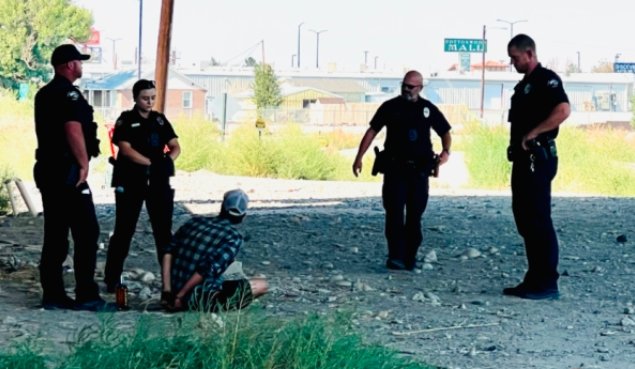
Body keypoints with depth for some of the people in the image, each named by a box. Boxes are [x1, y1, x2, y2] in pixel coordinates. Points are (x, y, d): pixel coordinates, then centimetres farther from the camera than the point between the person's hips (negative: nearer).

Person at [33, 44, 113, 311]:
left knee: (55, 234, 10)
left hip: (47, 170, 10)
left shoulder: (45, 94, 17)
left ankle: (53, 294, 11)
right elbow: (73, 130, -23)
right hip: (67, 172, -10)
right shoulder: (68, 93, -13)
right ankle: (86, 296, -6)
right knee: (86, 233, -6)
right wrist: (84, 164, -15)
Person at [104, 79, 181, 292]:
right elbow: (125, 149, -13)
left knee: (164, 230, 4)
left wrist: (168, 160, -16)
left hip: (158, 181, 4)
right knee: (124, 231, 0)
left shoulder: (160, 120, 11)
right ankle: (112, 279, 7)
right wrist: (152, 163, -21)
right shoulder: (126, 120, -2)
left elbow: (175, 146, 6)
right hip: (130, 181, -4)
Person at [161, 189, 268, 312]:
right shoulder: (234, 237, -10)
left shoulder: (195, 221, 7)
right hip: (201, 300, -6)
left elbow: (168, 252, -1)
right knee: (262, 285, 1)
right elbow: (209, 268, -22)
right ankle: (216, 306, -1)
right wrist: (180, 296, -18)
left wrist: (167, 290, -4)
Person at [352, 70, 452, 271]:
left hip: (419, 171, 1)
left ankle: (410, 257, 14)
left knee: (414, 216, 5)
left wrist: (446, 151, -6)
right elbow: (372, 131, 5)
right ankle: (395, 257, -14)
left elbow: (445, 132, 14)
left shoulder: (428, 109, 6)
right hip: (394, 169, -1)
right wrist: (359, 157, -2)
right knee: (394, 214, -10)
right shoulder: (390, 107, 3)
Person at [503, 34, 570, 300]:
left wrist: (532, 133, -20)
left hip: (538, 160, -10)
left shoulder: (546, 79, -9)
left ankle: (547, 283, -5)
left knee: (539, 221, -9)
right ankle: (534, 279, 16)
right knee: (525, 220, 10)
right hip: (523, 160, 10)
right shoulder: (523, 85, 20)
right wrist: (517, 145, 13)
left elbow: (563, 111, -24)